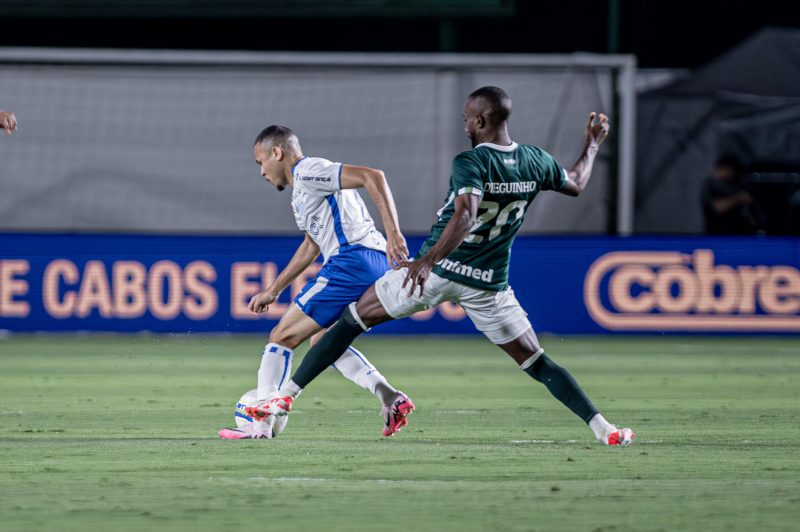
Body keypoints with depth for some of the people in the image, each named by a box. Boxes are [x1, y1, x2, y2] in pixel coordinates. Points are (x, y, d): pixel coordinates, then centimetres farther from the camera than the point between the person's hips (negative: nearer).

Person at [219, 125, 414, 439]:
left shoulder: (307, 171, -6)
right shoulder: (302, 189, 26)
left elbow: (372, 177, -18)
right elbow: (311, 246, 39)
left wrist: (393, 231, -26)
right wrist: (273, 291, 40)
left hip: (352, 262, -10)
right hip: (377, 266, 10)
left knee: (282, 336, -3)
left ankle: (261, 425, -4)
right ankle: (391, 399, 6)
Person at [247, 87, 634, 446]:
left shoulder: (470, 163, -15)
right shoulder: (536, 162, 1)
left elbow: (465, 216, -32)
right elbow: (576, 184, 21)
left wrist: (429, 260, -41)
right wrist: (592, 146, 38)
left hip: (437, 270, -4)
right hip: (489, 283, 4)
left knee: (353, 319, 9)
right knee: (536, 362, 10)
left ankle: (287, 395, 8)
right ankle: (602, 429, -1)